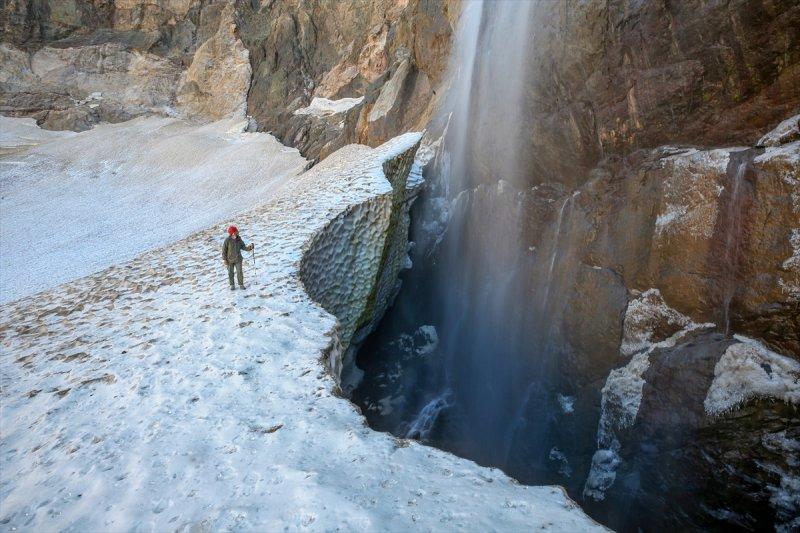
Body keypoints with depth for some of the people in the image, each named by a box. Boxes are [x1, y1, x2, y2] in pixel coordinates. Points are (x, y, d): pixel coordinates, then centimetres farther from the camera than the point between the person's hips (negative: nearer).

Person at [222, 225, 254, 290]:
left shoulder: (239, 240, -4)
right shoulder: (227, 240, -14)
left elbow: (244, 247, 1)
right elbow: (224, 249, -8)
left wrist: (250, 247, -18)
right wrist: (224, 259, -9)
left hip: (238, 259, 2)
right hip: (230, 260, -2)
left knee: (239, 272, -2)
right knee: (230, 273, 8)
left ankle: (241, 285, 13)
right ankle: (232, 285, 23)